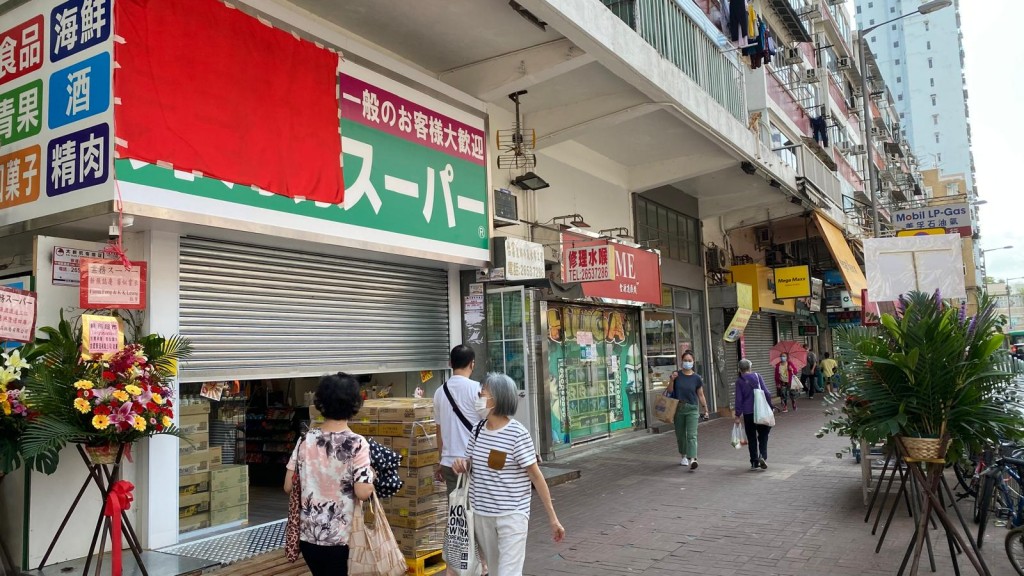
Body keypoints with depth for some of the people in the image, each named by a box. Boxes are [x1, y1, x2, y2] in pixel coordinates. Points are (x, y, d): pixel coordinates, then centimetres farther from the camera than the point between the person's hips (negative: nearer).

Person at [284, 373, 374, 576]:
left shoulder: (305, 439, -1)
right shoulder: (357, 443, -14)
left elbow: (288, 486, 3)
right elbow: (362, 493, -18)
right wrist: (371, 475, 2)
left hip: (308, 535, 4)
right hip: (340, 538, -4)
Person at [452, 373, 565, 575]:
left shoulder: (518, 433, -15)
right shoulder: (478, 430, 3)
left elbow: (536, 475, -11)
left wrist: (552, 517, -10)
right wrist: (463, 465, -7)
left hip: (512, 515, -6)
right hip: (481, 513, 6)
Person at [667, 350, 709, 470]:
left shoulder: (697, 378, 0)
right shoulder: (676, 375, 2)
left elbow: (700, 395, 4)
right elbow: (670, 391, 4)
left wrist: (705, 410, 2)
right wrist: (671, 380, -12)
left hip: (692, 408, -2)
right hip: (678, 408, 2)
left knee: (692, 435, -12)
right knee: (680, 434, 12)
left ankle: (692, 459, -20)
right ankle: (684, 456, 30)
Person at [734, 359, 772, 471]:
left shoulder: (739, 381, -3)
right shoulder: (757, 376, -1)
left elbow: (739, 399, -4)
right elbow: (766, 393, -3)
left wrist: (738, 415, 0)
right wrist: (769, 406, 8)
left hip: (748, 412, 0)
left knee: (751, 438, 9)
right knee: (763, 435, 12)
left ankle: (754, 462, 10)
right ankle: (763, 456, -8)